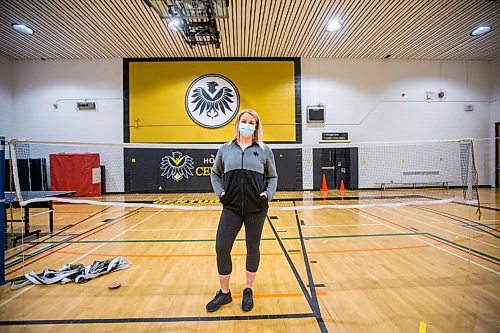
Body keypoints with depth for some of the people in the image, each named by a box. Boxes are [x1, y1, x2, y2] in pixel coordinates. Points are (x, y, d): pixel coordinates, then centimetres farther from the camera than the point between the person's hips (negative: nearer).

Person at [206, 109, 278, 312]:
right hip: (231, 207, 1)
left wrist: (268, 194, -8)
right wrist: (219, 191, 1)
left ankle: (248, 291, 35)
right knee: (221, 249, 2)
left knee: (253, 249, 12)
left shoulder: (264, 150, 2)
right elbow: (215, 173, 15)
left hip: (256, 209, -1)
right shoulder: (225, 149, 5)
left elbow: (272, 177, 8)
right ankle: (224, 293, 27)